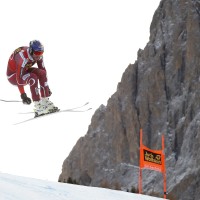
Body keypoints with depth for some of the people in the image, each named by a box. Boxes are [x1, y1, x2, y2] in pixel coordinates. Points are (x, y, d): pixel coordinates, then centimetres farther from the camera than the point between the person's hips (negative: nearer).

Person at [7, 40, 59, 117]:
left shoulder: (38, 55, -15)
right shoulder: (23, 57, -36)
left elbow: (43, 70, -3)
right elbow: (19, 77, -37)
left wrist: (47, 87, -2)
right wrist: (23, 95, -38)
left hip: (24, 71, 7)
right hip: (13, 76, -7)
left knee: (42, 73, -17)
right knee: (33, 77, -31)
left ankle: (45, 101, -10)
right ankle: (38, 107, -30)